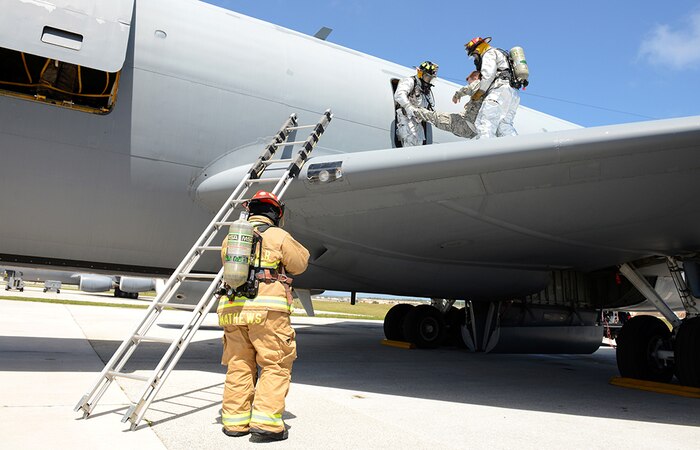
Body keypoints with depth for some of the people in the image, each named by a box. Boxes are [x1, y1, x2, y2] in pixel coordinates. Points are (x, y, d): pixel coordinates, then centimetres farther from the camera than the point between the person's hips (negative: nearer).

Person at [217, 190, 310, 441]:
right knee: (276, 366, 2)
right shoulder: (279, 236, 2)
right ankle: (266, 422, -3)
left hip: (232, 308, 5)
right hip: (267, 309, -5)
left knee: (239, 366, 14)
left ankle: (234, 421, 18)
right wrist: (291, 243, 26)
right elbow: (299, 264, 10)